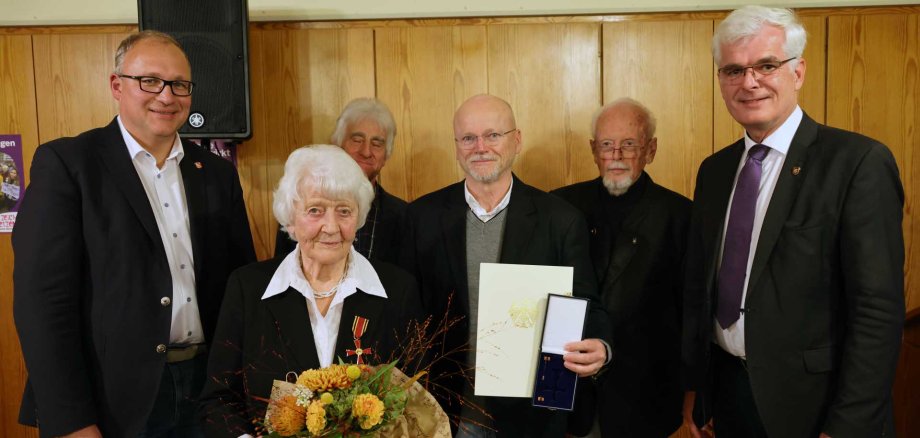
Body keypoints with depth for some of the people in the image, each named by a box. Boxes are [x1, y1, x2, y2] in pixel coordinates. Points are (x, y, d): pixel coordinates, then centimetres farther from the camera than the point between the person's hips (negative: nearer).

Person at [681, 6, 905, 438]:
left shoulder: (859, 161, -14)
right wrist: (692, 383, 9)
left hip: (807, 402, -5)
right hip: (725, 388, 6)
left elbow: (879, 310, -17)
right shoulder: (714, 170, 6)